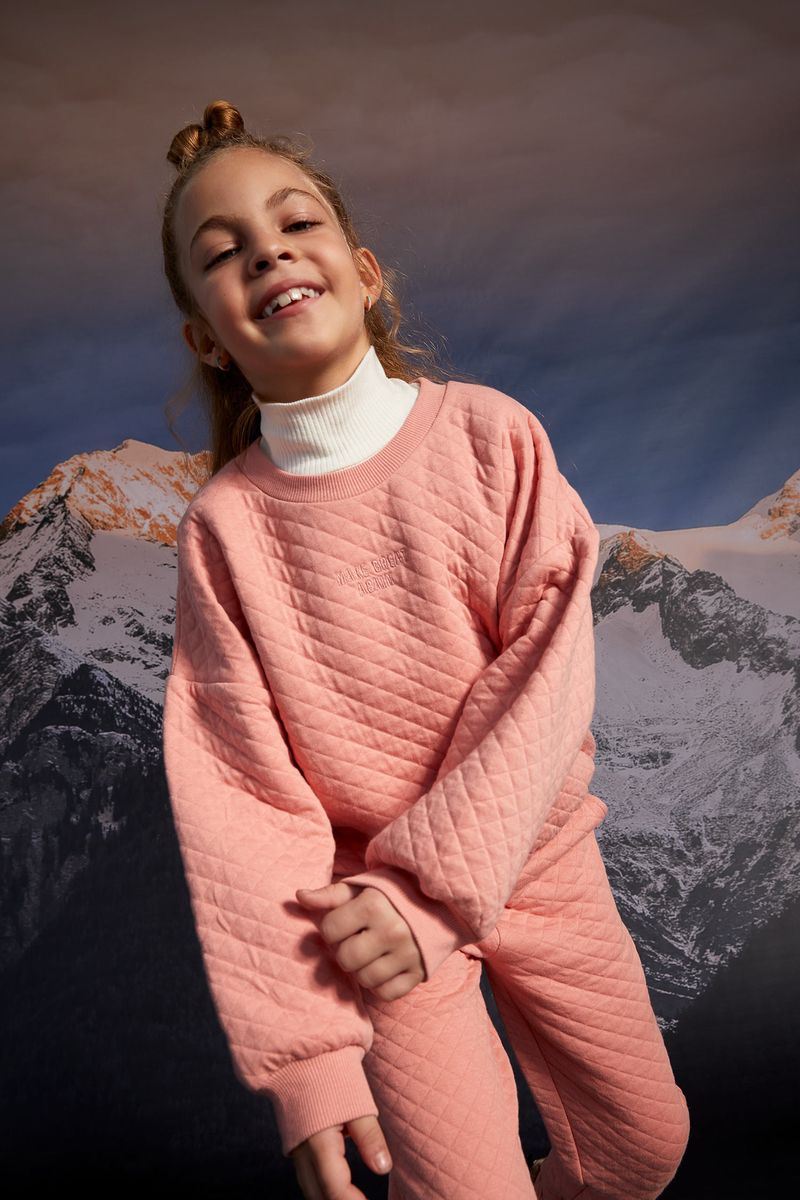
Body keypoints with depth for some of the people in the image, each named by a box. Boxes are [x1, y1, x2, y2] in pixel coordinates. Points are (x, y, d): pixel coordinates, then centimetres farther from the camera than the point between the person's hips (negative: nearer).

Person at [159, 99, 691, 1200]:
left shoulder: (490, 433, -11)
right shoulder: (223, 522, -13)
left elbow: (547, 673, -14)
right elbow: (236, 789, -15)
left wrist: (433, 886, -21)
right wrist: (300, 1050, -21)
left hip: (535, 852, 2)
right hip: (372, 897, -2)